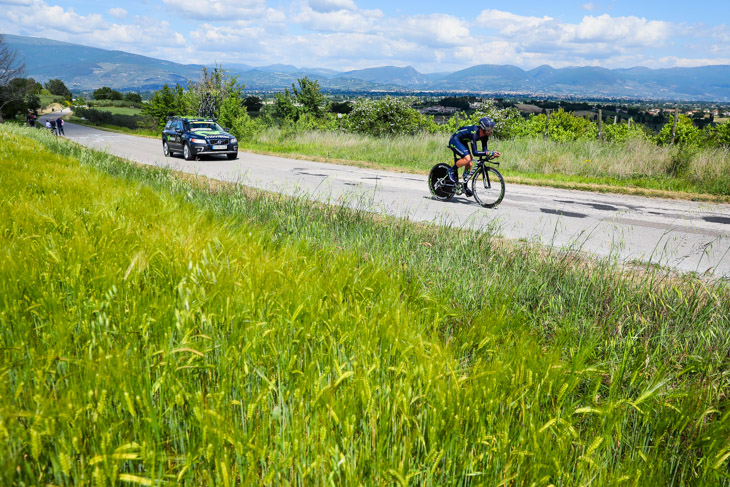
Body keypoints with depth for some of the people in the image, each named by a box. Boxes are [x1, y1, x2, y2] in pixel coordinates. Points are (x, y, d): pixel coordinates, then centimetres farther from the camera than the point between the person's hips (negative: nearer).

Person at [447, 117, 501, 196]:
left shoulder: (484, 135, -11)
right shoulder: (474, 133, -34)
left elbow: (484, 149, -5)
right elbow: (474, 152, -37)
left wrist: (493, 153, -24)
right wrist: (489, 153, -44)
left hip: (462, 142, 9)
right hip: (454, 141, -9)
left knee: (469, 164, 2)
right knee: (467, 158, -28)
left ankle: (464, 186, 15)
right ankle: (452, 171, -7)